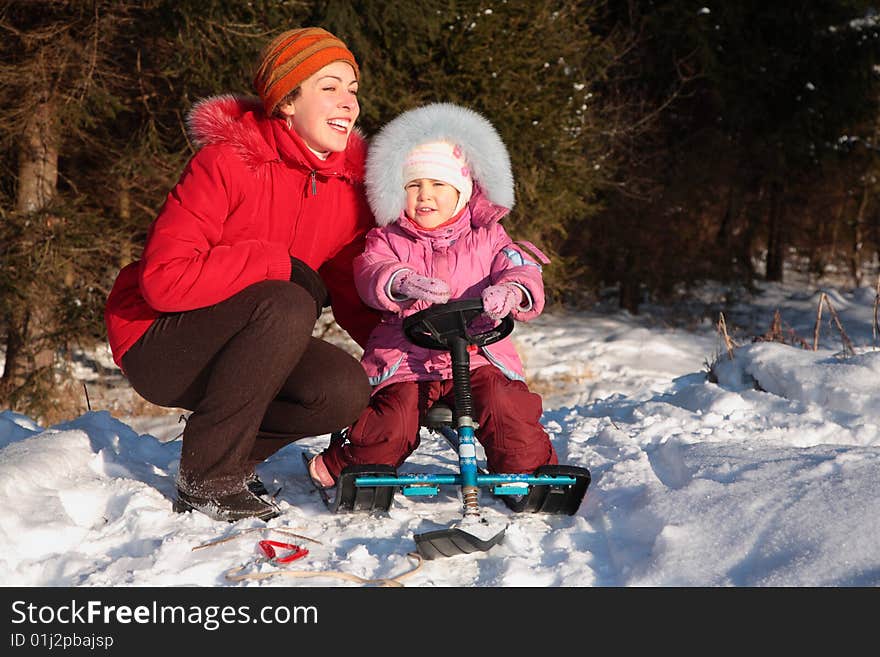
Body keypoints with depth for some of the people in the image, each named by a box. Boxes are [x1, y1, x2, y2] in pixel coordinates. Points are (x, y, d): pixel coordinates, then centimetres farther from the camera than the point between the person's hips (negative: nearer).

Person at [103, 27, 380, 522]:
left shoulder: (349, 184, -1)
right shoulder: (228, 161, -20)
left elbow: (354, 294, 6)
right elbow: (163, 280, -27)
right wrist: (280, 265, -25)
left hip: (238, 348, 6)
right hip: (157, 345, -6)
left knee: (346, 391, -21)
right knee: (287, 305, -32)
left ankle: (233, 453, 6)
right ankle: (206, 479, -18)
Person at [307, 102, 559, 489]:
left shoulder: (486, 238, 10)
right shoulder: (387, 240, 8)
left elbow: (522, 270, -3)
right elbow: (371, 273, -12)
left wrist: (512, 291, -29)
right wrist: (401, 283, -36)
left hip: (478, 354, 1)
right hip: (405, 359, -1)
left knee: (504, 404, -24)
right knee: (393, 423, -19)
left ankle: (532, 471, -2)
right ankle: (344, 466, 9)